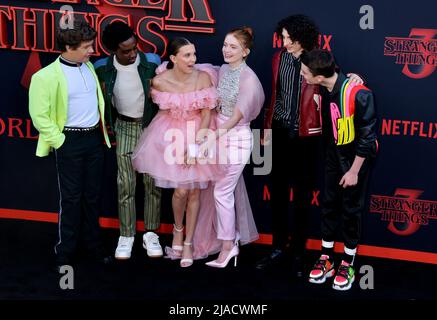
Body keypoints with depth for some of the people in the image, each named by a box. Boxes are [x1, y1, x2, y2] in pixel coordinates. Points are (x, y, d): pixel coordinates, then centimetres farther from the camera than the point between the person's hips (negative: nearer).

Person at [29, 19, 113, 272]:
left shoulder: (89, 67, 6)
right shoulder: (47, 76, -15)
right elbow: (39, 116, -13)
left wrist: (102, 132, 13)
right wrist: (61, 142, -12)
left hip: (95, 138, 6)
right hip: (70, 141, -5)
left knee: (93, 195, 13)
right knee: (71, 198, 2)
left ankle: (93, 243, 27)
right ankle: (65, 252, 15)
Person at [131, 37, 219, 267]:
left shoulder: (203, 77, -16)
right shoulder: (160, 81, -17)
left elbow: (207, 113, -11)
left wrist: (196, 144, -18)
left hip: (198, 134, 1)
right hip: (172, 134, -1)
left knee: (194, 190, 5)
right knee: (181, 189, -8)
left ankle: (188, 242, 19)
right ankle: (178, 229, 23)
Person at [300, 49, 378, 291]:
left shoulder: (358, 94, -31)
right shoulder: (323, 90, -13)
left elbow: (367, 135, -22)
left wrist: (354, 171, -17)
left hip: (356, 157, -5)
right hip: (333, 153, 5)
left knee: (351, 208, 5)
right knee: (329, 204, 11)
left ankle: (348, 264, 19)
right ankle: (326, 258, 24)